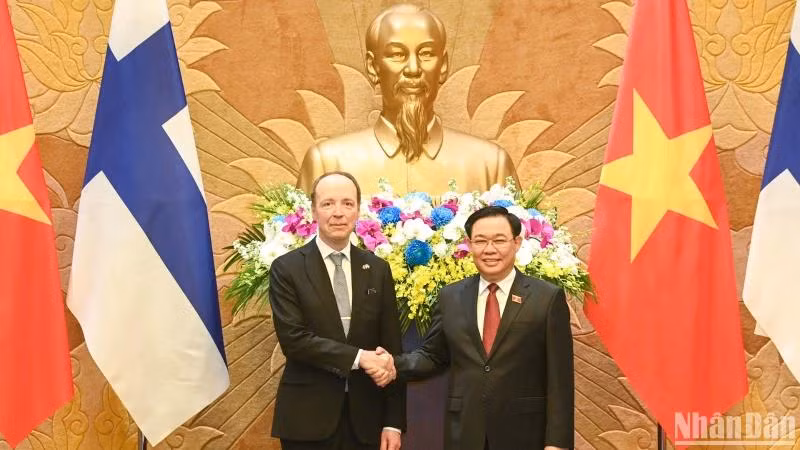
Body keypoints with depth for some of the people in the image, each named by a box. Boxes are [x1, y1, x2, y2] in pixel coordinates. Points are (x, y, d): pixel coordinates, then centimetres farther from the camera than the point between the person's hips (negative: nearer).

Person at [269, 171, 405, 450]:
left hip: (365, 417, 3)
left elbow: (391, 347, 3)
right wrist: (359, 357, -20)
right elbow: (292, 338, -14)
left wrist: (394, 422, -1)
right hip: (307, 419, -2)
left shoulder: (378, 269, 4)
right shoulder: (287, 268, -4)